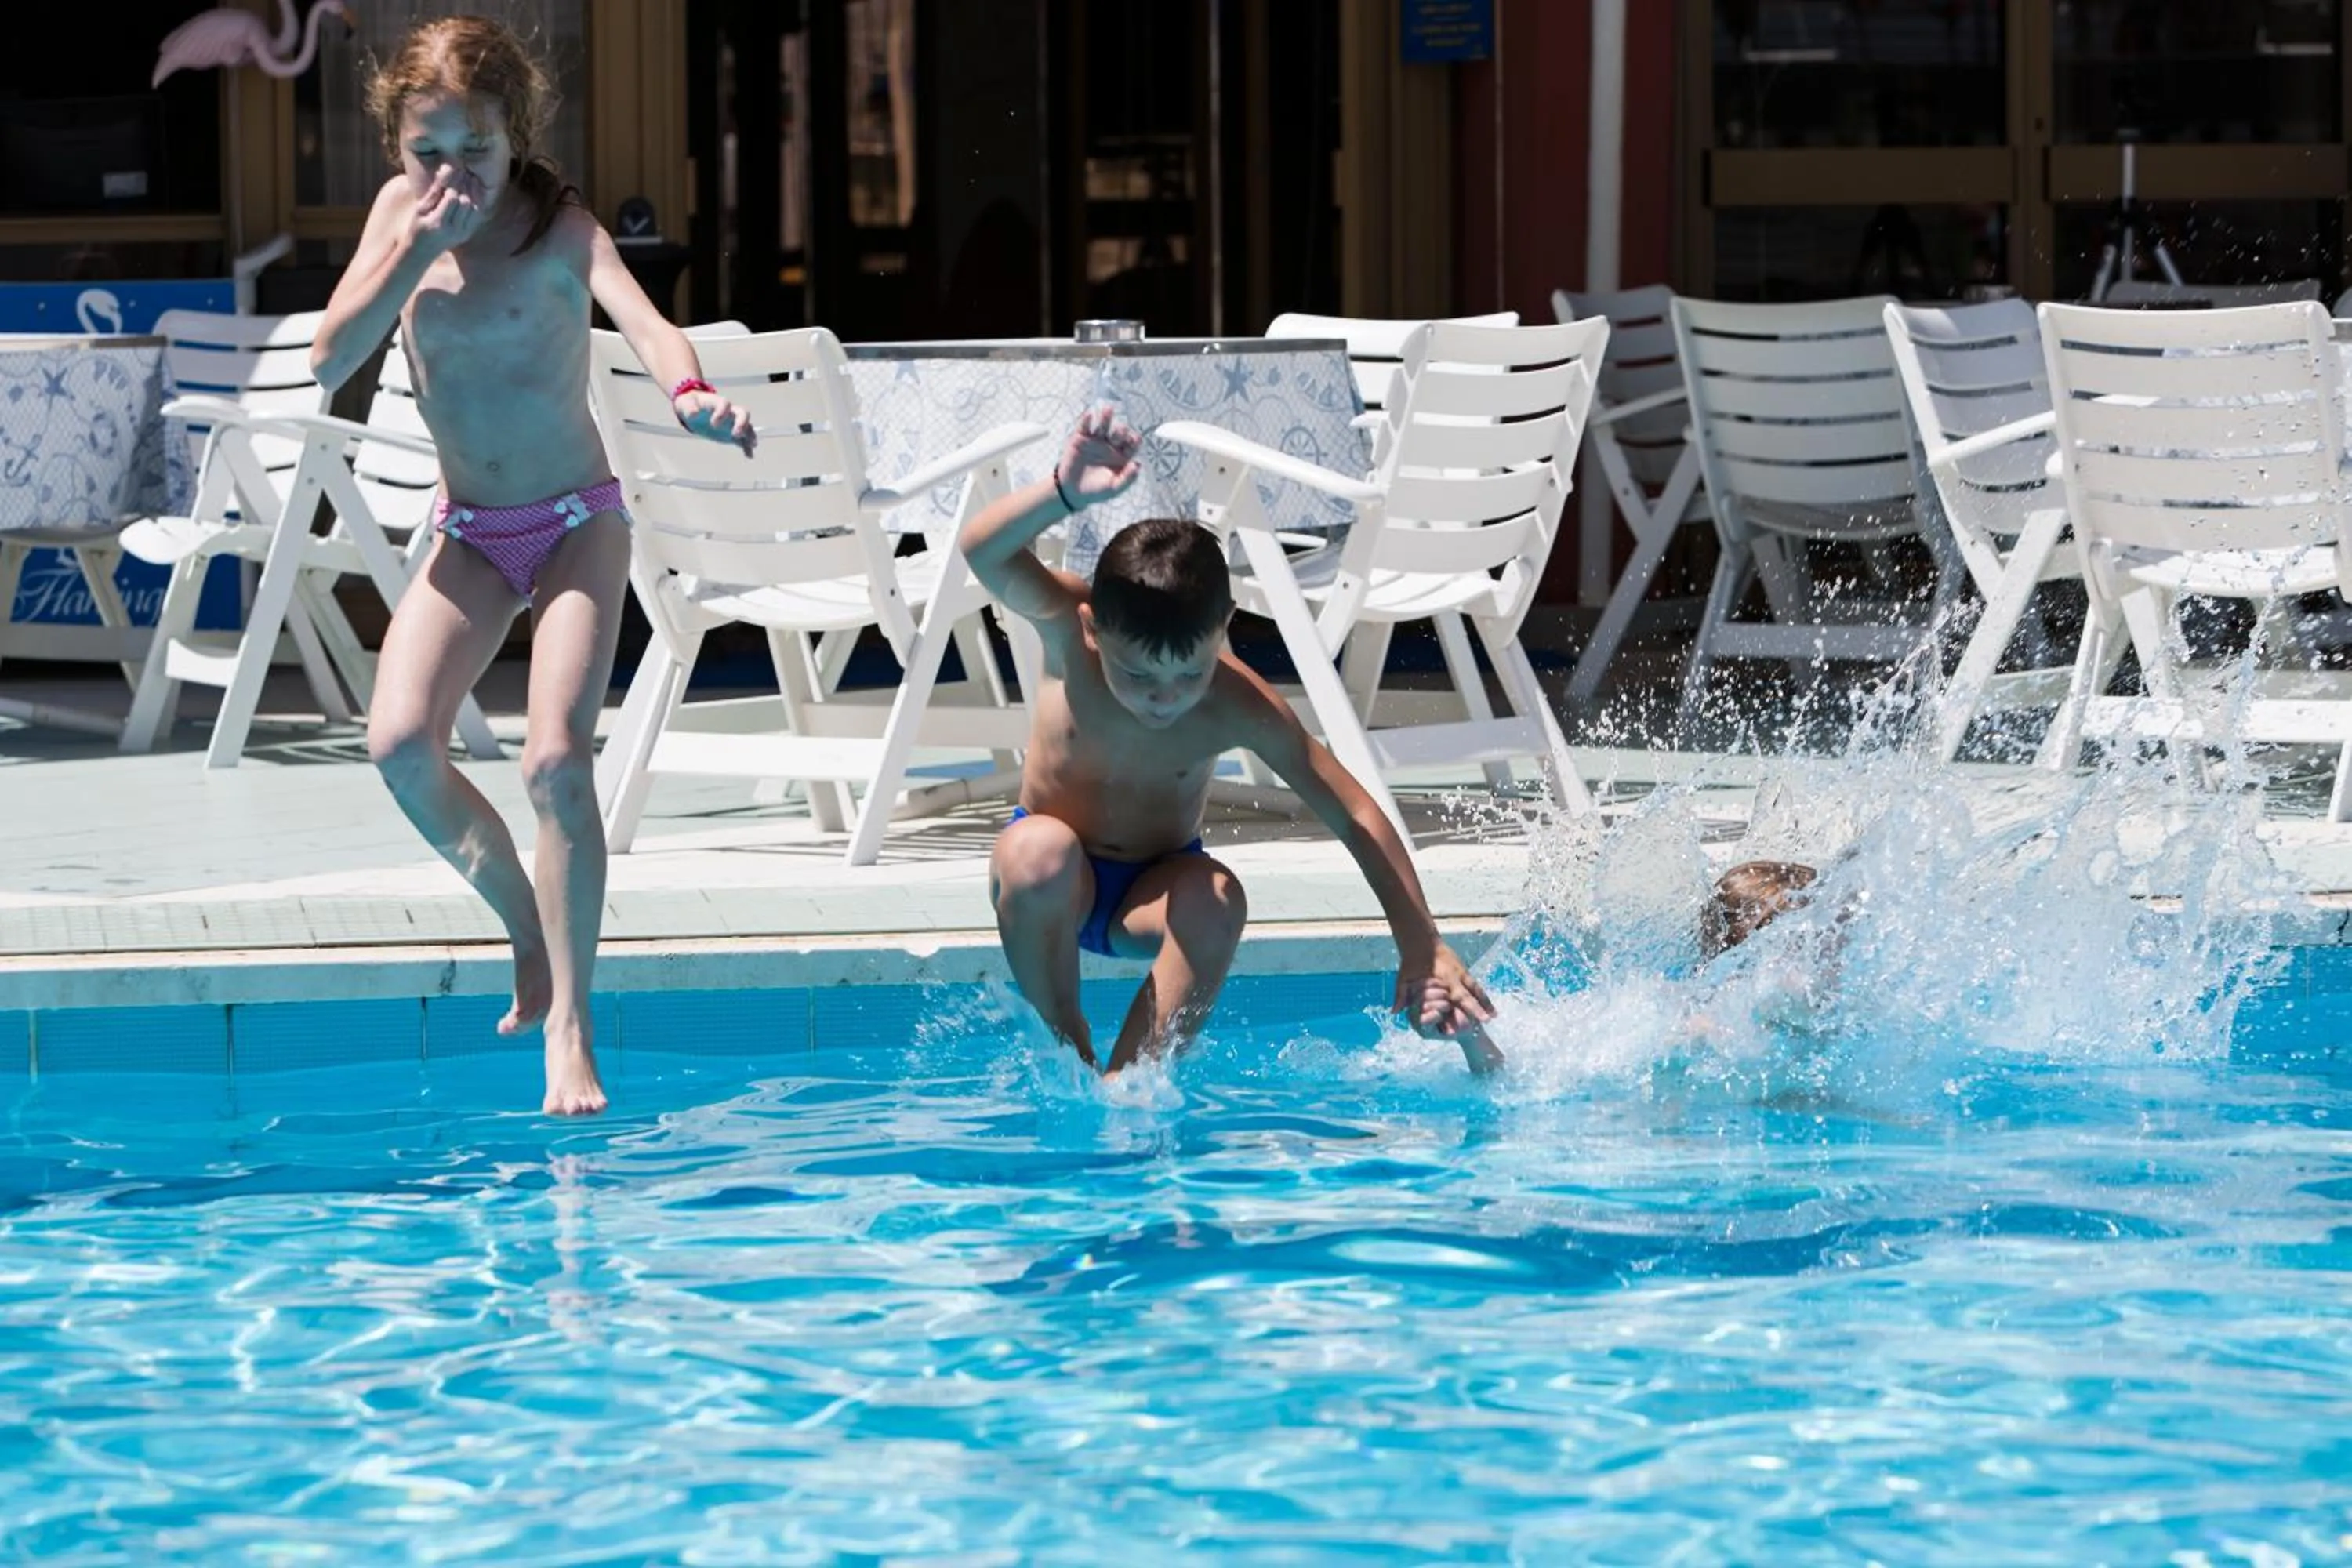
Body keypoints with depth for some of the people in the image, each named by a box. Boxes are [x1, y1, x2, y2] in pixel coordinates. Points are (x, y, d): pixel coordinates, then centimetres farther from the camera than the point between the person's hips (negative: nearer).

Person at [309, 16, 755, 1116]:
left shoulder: (558, 227, -15)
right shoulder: (400, 210, -1)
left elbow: (636, 313, -35)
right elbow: (330, 364, -8)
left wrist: (690, 389, -57)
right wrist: (413, 253, -20)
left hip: (575, 523, -4)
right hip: (468, 531, 4)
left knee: (556, 757, -20)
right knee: (399, 744, -14)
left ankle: (568, 1021, -10)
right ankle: (526, 925, 10)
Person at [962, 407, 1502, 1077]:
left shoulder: (1238, 706, -24)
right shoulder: (1066, 629, -25)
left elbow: (1355, 817, -21)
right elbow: (983, 552, -45)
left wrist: (1423, 949, -28)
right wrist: (1065, 495, -66)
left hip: (1152, 894, 0)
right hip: (1052, 893, 0)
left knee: (1217, 900, -34)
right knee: (1040, 852, -36)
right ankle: (1065, 1061, -17)